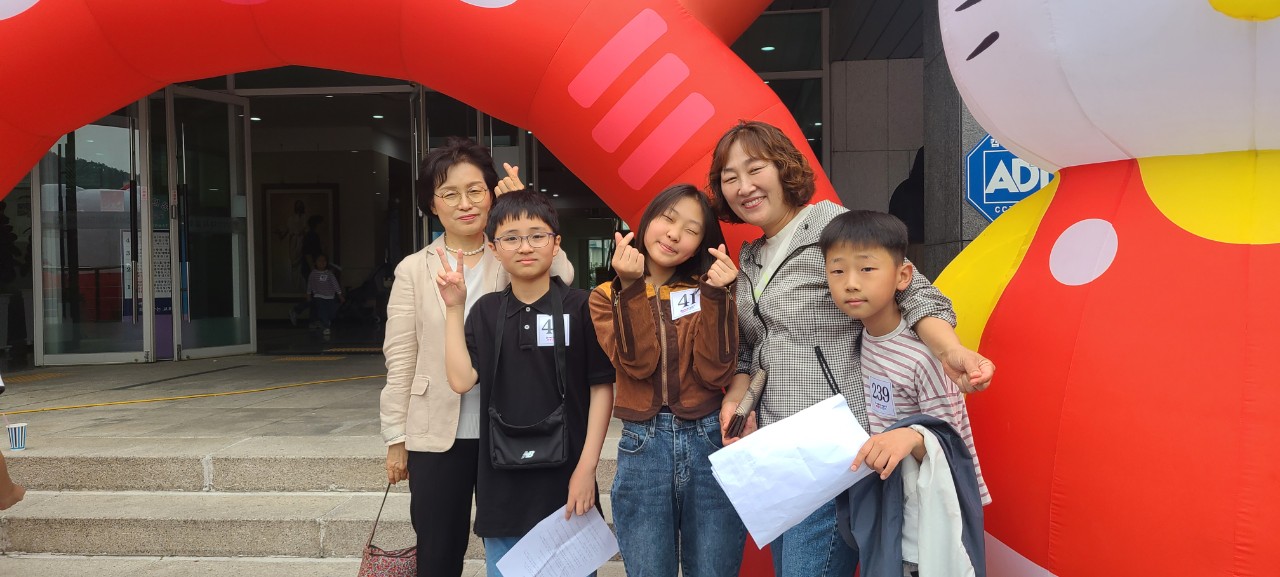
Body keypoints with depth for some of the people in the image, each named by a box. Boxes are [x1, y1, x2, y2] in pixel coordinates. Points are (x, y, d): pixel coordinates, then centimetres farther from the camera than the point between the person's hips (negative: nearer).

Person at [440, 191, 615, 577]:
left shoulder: (580, 307, -5)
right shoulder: (486, 311, 6)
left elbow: (602, 387, -4)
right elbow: (461, 380, -4)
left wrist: (587, 467, -10)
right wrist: (454, 309, -6)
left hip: (566, 474, -3)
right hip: (502, 479, 3)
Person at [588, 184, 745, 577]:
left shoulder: (706, 290, 6)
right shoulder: (607, 296, 4)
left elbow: (716, 373, -9)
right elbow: (638, 364, -13)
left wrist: (716, 294, -15)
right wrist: (632, 287, -19)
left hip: (710, 441, 1)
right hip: (642, 447, 0)